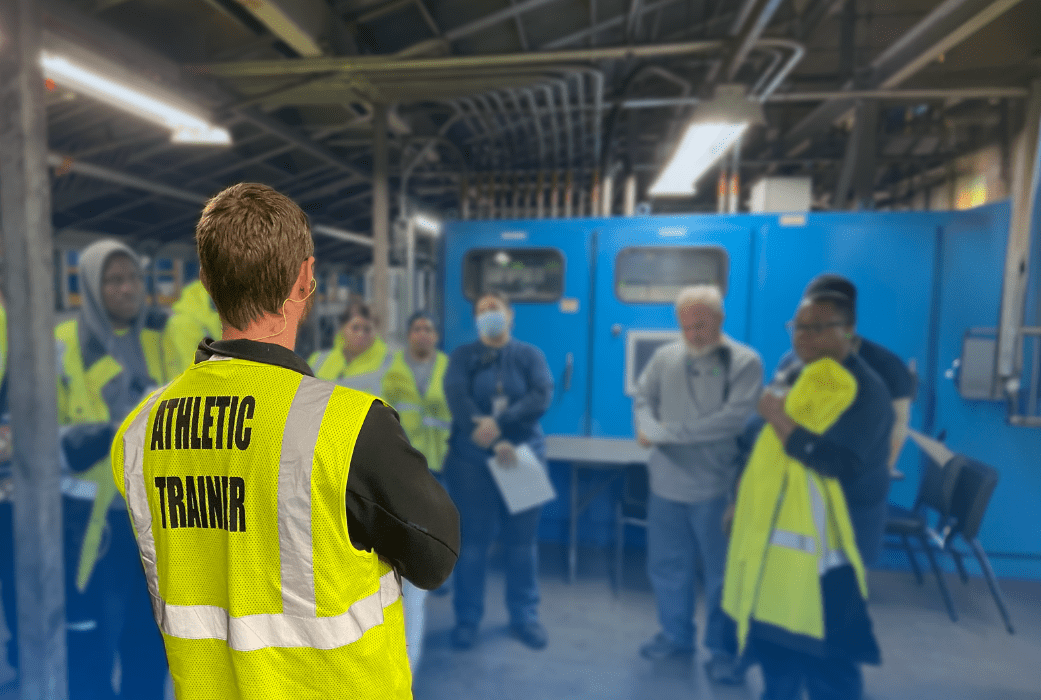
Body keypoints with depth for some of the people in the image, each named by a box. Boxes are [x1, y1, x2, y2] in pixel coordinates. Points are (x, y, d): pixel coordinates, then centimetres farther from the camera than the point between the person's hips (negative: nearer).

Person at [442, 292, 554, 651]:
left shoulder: (530, 355, 6)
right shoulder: (462, 356, 5)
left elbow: (542, 396, -11)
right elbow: (457, 400, -11)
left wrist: (499, 423, -23)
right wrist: (494, 442, -21)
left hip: (524, 456, 1)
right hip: (471, 461, 0)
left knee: (522, 541, 9)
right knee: (472, 541, 7)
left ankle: (524, 616, 24)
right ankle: (467, 619, 22)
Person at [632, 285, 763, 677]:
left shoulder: (745, 362, -8)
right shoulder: (665, 357, 5)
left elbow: (735, 418, -19)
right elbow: (643, 399, 5)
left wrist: (670, 432, -19)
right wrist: (648, 430, -18)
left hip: (717, 487, -4)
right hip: (666, 482, 4)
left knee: (721, 572, 12)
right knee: (666, 566, 17)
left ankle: (724, 647, 34)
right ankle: (675, 636, 39)